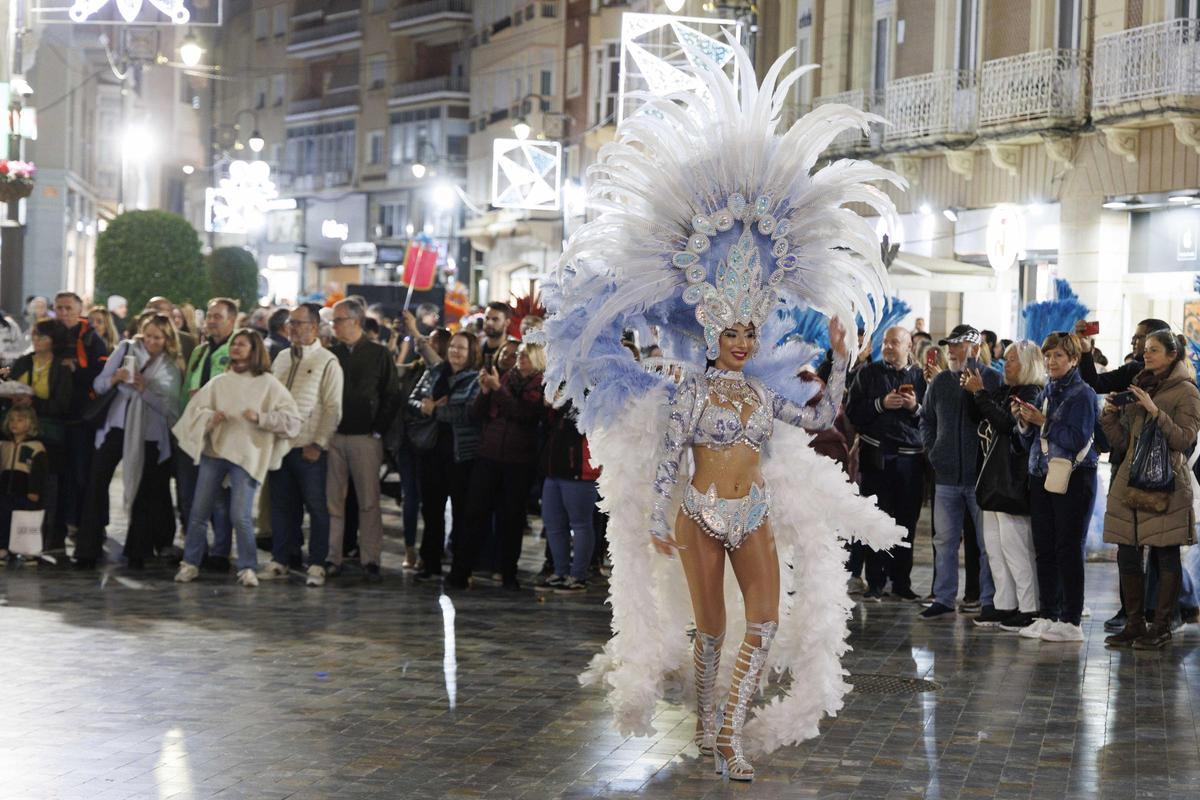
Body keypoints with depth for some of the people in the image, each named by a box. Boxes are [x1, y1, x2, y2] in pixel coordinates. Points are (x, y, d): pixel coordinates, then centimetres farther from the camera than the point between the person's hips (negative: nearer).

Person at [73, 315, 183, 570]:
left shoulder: (172, 367, 1)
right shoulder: (127, 349, 3)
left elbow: (169, 407, -8)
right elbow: (99, 385, 2)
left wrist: (144, 388, -20)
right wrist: (115, 379, -19)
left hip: (147, 434, 0)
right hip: (117, 425, 0)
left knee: (143, 492, 7)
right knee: (97, 482, -9)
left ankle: (137, 553, 18)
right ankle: (88, 550, -6)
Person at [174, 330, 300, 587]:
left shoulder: (268, 384, 1)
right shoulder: (218, 382, 12)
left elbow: (291, 419, -4)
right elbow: (195, 409, 8)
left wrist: (260, 418, -16)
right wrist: (210, 417, -12)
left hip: (246, 456, -4)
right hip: (214, 450, 4)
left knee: (241, 516, -10)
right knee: (199, 512, 5)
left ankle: (247, 567, 4)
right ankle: (190, 563, 16)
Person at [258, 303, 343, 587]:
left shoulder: (327, 362, -4)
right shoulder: (281, 358, 14)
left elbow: (333, 408, -8)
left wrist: (318, 444, -13)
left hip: (309, 449, -6)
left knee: (316, 506, -1)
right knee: (281, 505, 9)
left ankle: (317, 565, 5)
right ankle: (280, 560, 16)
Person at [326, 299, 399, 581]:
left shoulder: (379, 354, 3)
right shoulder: (331, 354, 10)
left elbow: (391, 395, 1)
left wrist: (378, 430, -5)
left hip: (365, 438, -2)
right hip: (333, 436, 2)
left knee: (369, 500, -2)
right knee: (332, 500, 2)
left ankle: (370, 559, 2)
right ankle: (332, 558, 6)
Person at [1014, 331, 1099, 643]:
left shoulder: (1082, 394, -7)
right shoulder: (1045, 393, 14)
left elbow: (1078, 439, -17)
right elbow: (1033, 440, 16)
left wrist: (1043, 421, -17)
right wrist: (1025, 422, -3)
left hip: (1073, 480, -7)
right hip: (1043, 478, 7)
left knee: (1068, 549, -5)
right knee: (1044, 549, 9)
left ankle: (1071, 622, -1)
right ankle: (1047, 615, 16)